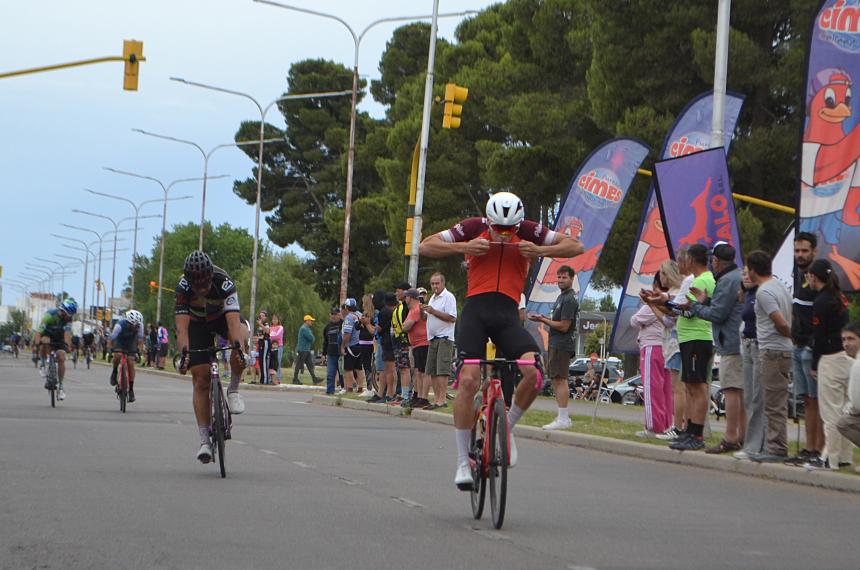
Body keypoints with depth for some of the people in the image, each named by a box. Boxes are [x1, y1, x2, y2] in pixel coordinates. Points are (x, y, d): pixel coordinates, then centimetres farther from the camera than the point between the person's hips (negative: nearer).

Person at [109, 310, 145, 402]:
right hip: (119, 342, -2)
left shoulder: (139, 325, -28)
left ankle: (131, 389, -2)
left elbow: (140, 338, -19)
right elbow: (112, 338, -30)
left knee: (131, 364, -9)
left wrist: (139, 350, -27)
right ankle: (114, 372, -3)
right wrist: (111, 350, -36)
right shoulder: (120, 325, -36)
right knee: (117, 355, -32)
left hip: (131, 343, 2)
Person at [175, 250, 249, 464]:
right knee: (201, 380, -10)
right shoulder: (183, 287, -31)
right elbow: (182, 324, -38)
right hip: (197, 323, 1)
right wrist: (184, 353, -53)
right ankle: (204, 440, -6)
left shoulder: (225, 284, -35)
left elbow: (233, 321, -45)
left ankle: (233, 390, -17)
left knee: (242, 335, -36)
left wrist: (238, 347, -60)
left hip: (222, 317, -1)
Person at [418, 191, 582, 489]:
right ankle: (463, 461, -9)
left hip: (508, 314, 1)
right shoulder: (473, 228, 0)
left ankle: (507, 427, 4)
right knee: (468, 380, -18)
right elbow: (426, 246, -1)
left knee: (534, 371, -24)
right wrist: (463, 247, -17)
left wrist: (539, 251, -15)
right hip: (476, 310, -1)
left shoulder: (529, 231, 2)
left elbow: (575, 246, 1)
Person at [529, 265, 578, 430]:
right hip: (555, 343, 11)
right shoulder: (562, 296, 19)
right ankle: (563, 415, 18)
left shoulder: (570, 300, -14)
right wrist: (544, 318, 9)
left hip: (562, 344, -11)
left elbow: (564, 326, -18)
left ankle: (563, 419, -14)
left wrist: (543, 320, -9)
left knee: (559, 379, -13)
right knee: (555, 379, 13)